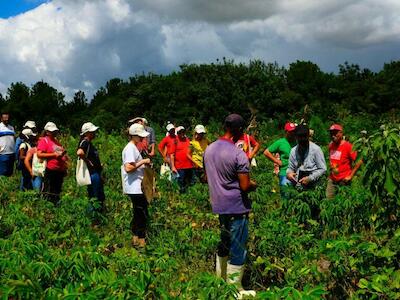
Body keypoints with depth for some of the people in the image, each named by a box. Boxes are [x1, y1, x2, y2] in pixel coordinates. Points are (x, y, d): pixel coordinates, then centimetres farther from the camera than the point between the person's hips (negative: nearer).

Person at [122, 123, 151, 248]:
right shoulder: (130, 149, -17)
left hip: (137, 187, 11)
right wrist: (143, 162, -19)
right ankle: (141, 240, 4)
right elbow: (128, 168, -26)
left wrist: (143, 163, 11)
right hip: (135, 187, -11)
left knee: (138, 213, 17)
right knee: (142, 214, -4)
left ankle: (136, 237, 26)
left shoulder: (133, 147, 15)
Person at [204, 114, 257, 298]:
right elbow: (245, 186, -19)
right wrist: (254, 184, 1)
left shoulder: (209, 150, 4)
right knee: (237, 251, 3)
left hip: (219, 206, 7)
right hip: (236, 208, -7)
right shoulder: (238, 155, -19)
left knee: (223, 245, 20)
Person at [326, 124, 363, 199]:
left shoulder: (348, 146, -13)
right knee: (328, 199, 3)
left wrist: (350, 176, -13)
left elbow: (359, 161, -14)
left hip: (344, 180, -6)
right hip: (332, 179, 6)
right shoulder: (331, 145, 7)